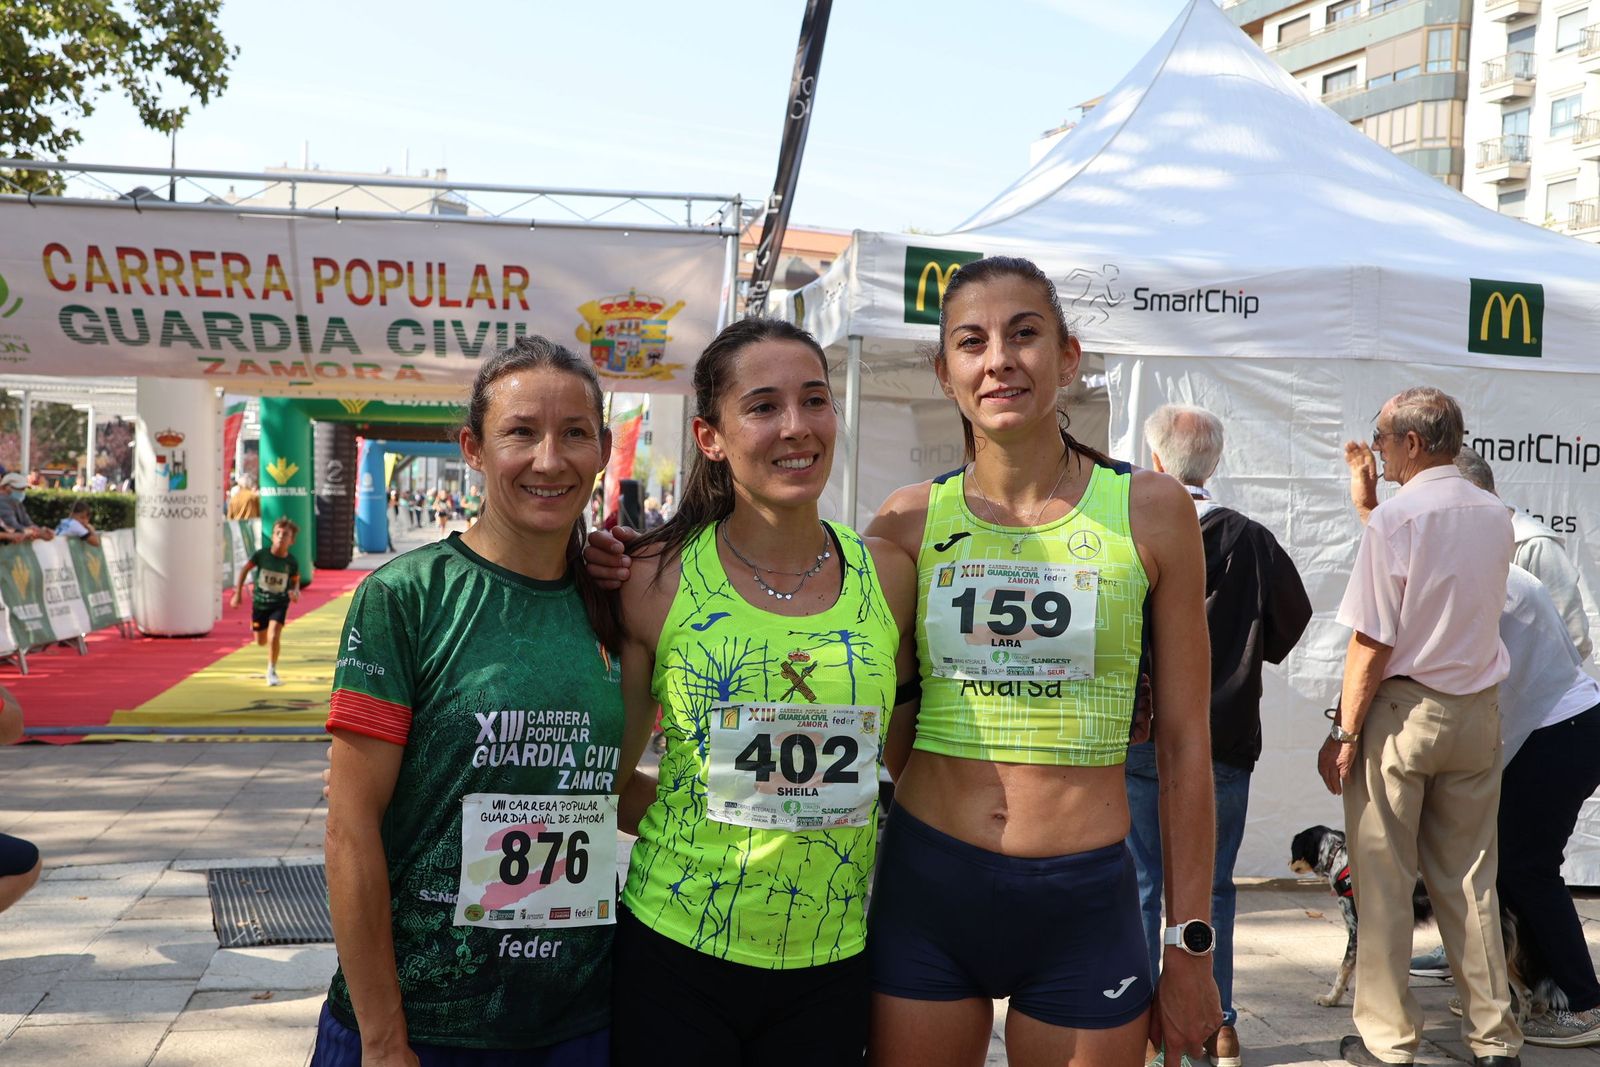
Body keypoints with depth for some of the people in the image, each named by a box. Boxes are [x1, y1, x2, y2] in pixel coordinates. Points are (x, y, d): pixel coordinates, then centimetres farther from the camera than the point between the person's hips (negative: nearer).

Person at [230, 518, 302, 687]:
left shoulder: (292, 562, -14)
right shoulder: (261, 554, -16)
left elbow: (295, 581, 3)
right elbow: (245, 569, -2)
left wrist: (295, 592, -19)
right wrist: (238, 593, -1)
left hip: (279, 604, -2)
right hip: (259, 602, 2)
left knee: (273, 637, -20)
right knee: (261, 641, 15)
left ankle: (271, 672, -2)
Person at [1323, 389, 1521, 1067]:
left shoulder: (1393, 517, -13)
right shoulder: (1495, 516, 7)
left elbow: (1373, 642, -16)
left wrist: (1345, 732, -10)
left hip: (1401, 708, -6)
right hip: (1477, 712, 6)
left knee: (1383, 879, 3)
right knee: (1469, 879, 13)